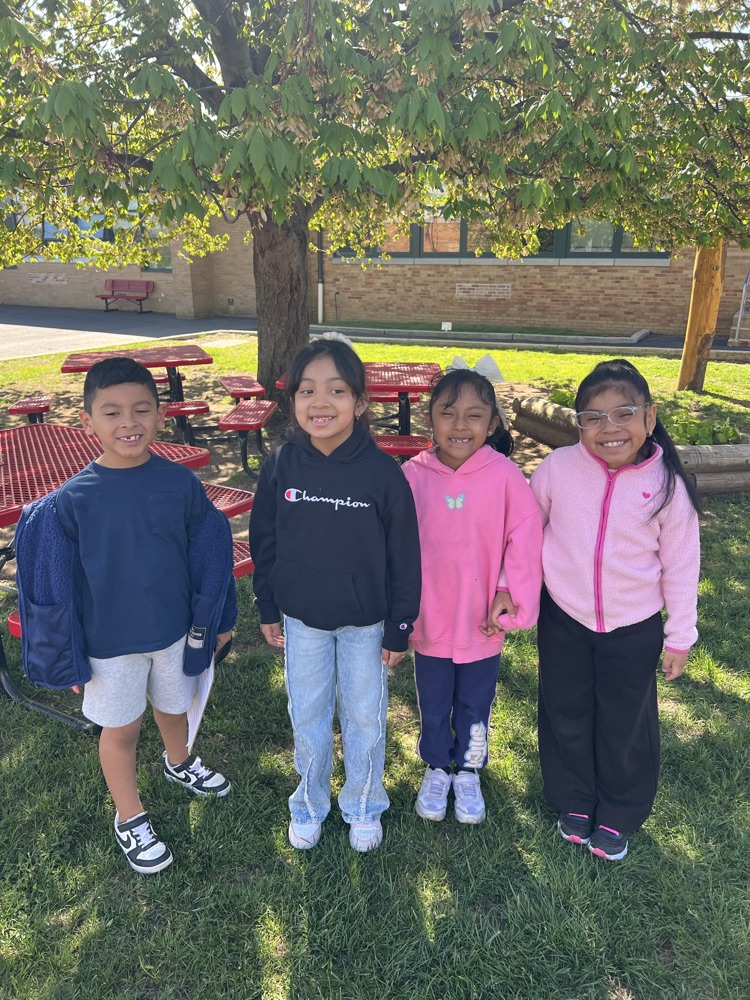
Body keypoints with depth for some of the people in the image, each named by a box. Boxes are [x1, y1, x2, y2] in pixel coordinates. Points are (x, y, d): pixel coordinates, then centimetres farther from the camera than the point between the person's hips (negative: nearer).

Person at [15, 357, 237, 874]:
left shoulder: (182, 484, -13)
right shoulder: (71, 501, -18)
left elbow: (208, 555, -2)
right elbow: (54, 583, -9)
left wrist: (217, 620, 6)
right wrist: (66, 655, -4)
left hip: (176, 630, 2)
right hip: (109, 642, -2)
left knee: (173, 708, 24)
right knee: (121, 729, 17)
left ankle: (180, 762, 57)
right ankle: (130, 817, 41)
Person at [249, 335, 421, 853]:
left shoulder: (382, 471, -19)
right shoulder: (281, 465, -12)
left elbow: (404, 559, -10)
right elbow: (264, 542, 1)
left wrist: (398, 629, -5)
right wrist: (268, 610, 6)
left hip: (365, 622, -1)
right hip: (302, 619, 2)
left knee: (365, 717, 16)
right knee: (308, 717, 18)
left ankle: (363, 806, 42)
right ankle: (310, 803, 43)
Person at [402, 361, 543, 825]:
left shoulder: (505, 475, -17)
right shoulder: (413, 476, -13)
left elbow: (525, 537, -8)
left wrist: (510, 591, -12)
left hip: (483, 622, 0)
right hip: (429, 620, 1)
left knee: (475, 707, 22)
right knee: (433, 706, 22)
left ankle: (468, 772, 48)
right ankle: (437, 768, 48)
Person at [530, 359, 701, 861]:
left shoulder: (667, 485, -13)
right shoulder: (559, 467, -13)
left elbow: (681, 564, -4)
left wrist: (680, 636, 1)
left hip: (634, 630, -1)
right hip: (564, 620, 1)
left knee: (627, 727, 15)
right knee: (566, 718, 17)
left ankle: (618, 816, 41)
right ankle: (574, 802, 43)